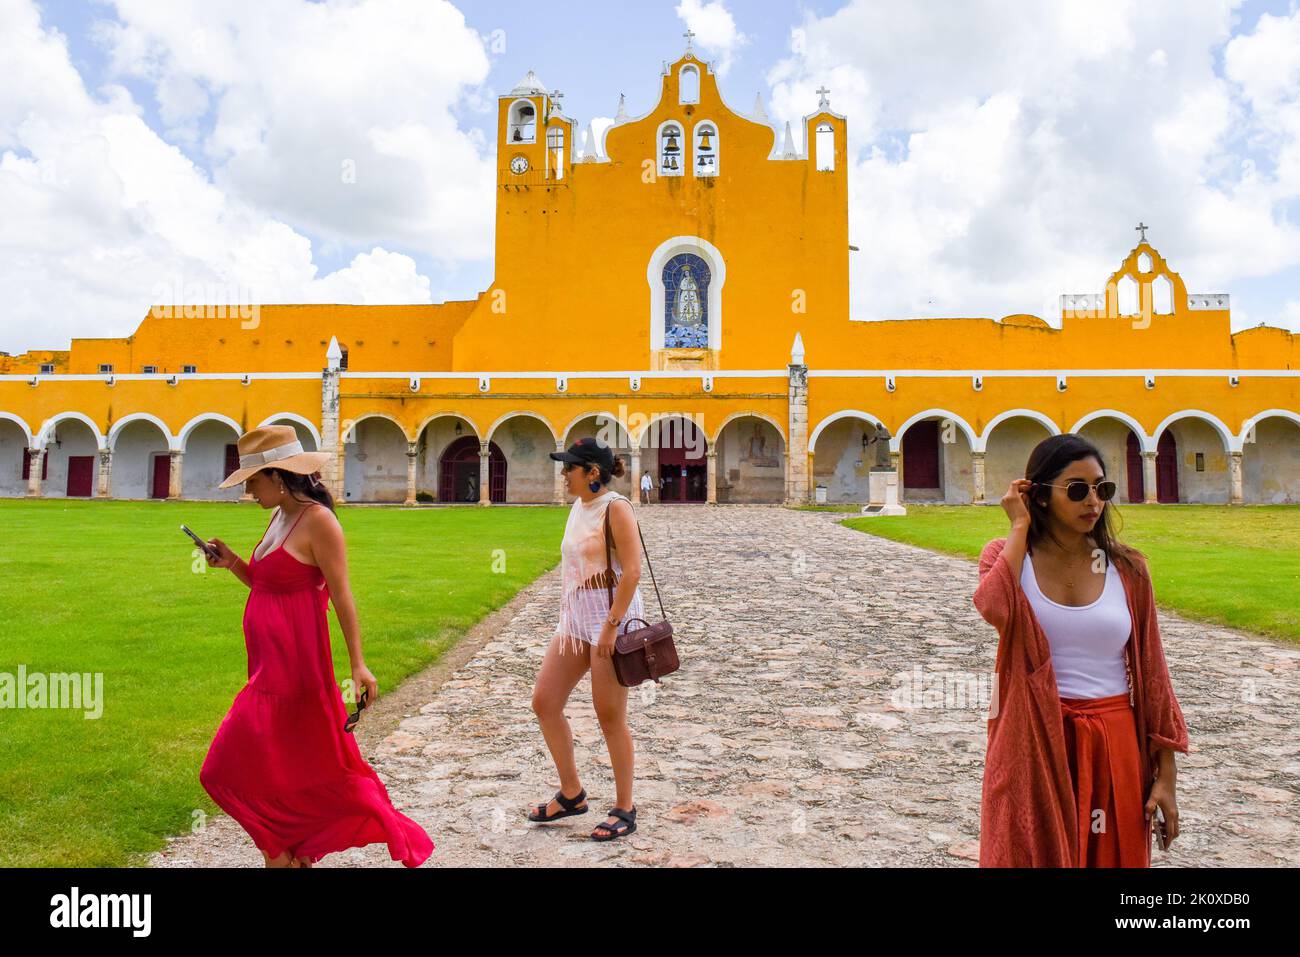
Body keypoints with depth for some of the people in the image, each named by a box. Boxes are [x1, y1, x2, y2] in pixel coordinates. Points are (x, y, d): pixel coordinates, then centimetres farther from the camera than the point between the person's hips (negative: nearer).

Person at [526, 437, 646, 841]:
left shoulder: (615, 507, -13)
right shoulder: (578, 507, 13)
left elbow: (632, 571, -19)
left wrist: (611, 625, -22)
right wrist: (565, 618, 19)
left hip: (611, 614, -9)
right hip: (575, 615, 9)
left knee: (610, 716, 0)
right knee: (544, 702, 8)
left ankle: (624, 809, 18)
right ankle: (571, 794, 24)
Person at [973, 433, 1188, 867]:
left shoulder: (1127, 568, 1)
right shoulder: (1006, 556, -3)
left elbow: (1152, 673, 3)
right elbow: (994, 607, -27)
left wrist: (1166, 775, 1)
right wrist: (1019, 527, -16)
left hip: (1113, 745, 2)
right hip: (1032, 740, -2)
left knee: (1112, 855, 13)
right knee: (1032, 853, 9)